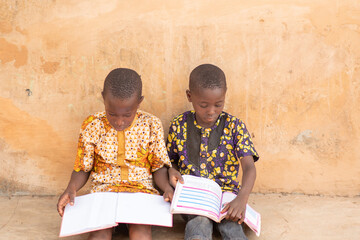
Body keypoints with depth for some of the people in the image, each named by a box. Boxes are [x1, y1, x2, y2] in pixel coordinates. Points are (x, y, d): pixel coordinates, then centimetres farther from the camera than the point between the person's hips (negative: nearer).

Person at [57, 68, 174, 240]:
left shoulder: (151, 126, -1)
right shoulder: (92, 126, -1)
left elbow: (159, 167, 6)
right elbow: (82, 169, 8)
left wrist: (167, 187, -15)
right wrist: (71, 188, -12)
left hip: (141, 189, 0)